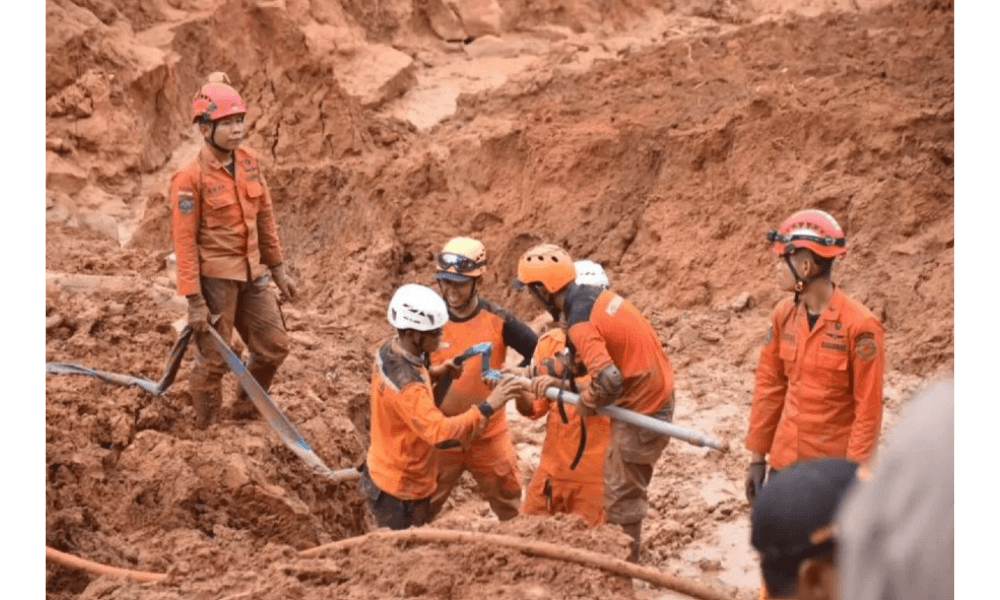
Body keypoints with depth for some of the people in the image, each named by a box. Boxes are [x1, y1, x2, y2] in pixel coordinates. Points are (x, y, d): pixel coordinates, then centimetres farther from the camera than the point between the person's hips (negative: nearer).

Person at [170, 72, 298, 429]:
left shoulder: (249, 162, 3)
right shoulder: (190, 178, -16)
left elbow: (265, 218, 11)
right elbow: (184, 242, -15)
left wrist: (279, 269, 14)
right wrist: (194, 301, -16)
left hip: (252, 273, 7)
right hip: (215, 276, -7)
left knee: (274, 346, 12)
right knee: (212, 359, 2)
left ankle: (245, 409, 35)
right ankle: (204, 431, 20)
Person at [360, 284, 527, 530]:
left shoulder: (388, 349, -7)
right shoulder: (407, 387, -36)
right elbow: (440, 431, -46)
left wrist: (431, 372, 0)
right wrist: (488, 407, -49)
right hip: (400, 491, -9)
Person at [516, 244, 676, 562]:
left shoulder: (580, 323, -24)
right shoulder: (593, 294, 4)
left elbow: (609, 381, -34)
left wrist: (585, 403, -14)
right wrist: (560, 383, 4)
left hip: (640, 409, -9)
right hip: (655, 392, 9)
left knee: (621, 496, 5)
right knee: (625, 487, 21)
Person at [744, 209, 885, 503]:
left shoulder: (858, 325, -16)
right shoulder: (783, 314, 2)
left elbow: (868, 408, -13)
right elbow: (768, 387, 8)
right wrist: (757, 457, 9)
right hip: (785, 461, 6)